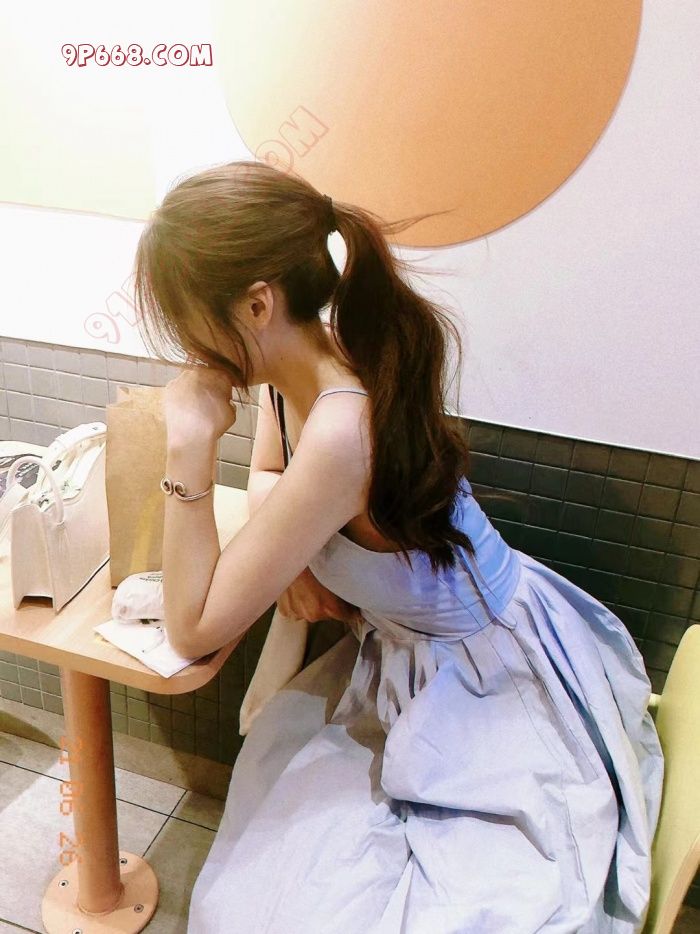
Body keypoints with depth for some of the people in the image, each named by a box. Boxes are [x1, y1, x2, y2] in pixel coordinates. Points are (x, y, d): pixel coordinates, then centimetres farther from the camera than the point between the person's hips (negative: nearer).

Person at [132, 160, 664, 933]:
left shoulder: (342, 430, -35)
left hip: (502, 691, -7)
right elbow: (267, 480, 14)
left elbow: (195, 627, -24)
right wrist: (287, 553, -6)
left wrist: (187, 447, -27)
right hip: (405, 660, 8)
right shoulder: (295, 367, -9)